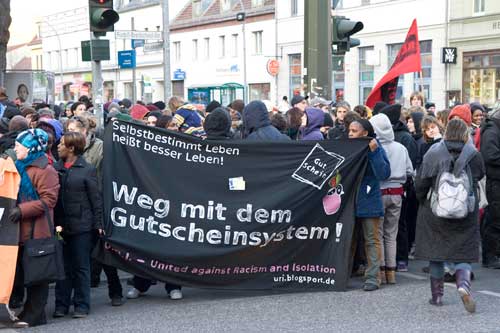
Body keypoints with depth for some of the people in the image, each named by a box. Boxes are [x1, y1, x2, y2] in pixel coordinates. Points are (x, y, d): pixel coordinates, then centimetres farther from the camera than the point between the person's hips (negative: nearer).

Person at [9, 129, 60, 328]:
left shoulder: (44, 170, -11)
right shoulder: (20, 167, 16)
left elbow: (49, 200, -17)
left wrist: (22, 210, -23)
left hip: (37, 230, -8)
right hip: (22, 229, 8)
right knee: (25, 272, 12)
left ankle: (33, 316, 4)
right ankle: (30, 312, 21)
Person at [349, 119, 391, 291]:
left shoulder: (376, 150, -6)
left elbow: (384, 174, -19)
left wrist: (374, 152, -23)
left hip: (369, 202, -5)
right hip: (350, 201, 5)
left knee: (372, 240, 1)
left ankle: (373, 277, 4)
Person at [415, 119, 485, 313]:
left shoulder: (433, 154, -7)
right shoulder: (473, 155, -7)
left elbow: (421, 184, -5)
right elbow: (480, 175, 6)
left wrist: (423, 201, 12)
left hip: (435, 213, 0)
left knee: (436, 254, 13)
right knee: (463, 255, 6)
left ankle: (437, 295, 19)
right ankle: (463, 283, -21)